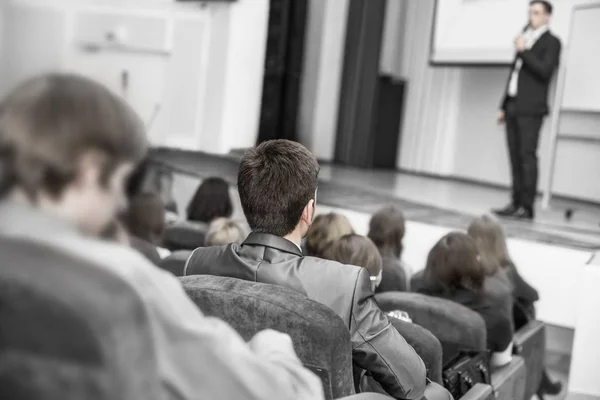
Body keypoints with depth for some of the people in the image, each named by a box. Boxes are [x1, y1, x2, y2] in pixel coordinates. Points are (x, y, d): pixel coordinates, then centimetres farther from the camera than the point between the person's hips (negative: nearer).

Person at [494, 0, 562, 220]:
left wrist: (523, 51, -13)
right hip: (514, 106, 7)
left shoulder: (551, 42, 1)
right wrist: (504, 106, 19)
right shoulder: (525, 37, 22)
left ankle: (527, 207, -10)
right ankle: (516, 204, 7)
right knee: (515, 156, 4)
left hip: (531, 108, -7)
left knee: (527, 155, -10)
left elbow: (545, 71, -13)